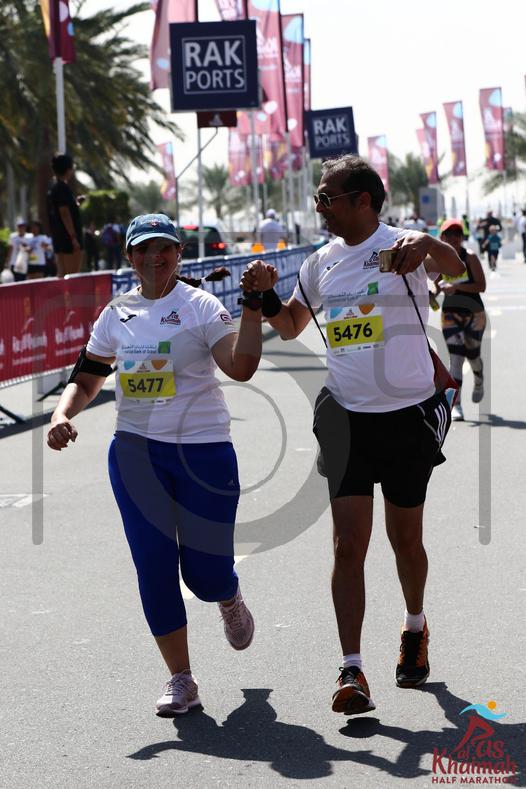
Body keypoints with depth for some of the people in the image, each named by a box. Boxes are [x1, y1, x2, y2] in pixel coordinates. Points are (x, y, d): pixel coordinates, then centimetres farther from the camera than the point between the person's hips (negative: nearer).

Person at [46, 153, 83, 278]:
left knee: (62, 274, 11)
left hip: (58, 238, 10)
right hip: (68, 238, -10)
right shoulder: (63, 188, -14)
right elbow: (64, 213, -20)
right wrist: (74, 237, -21)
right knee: (72, 276, -8)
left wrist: (75, 203, 23)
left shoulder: (53, 188, 14)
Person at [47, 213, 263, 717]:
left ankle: (230, 602, 38)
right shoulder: (117, 315, 8)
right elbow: (86, 378, 16)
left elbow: (241, 368, -18)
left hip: (204, 449, -3)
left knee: (207, 573, -2)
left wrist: (252, 309, -27)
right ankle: (180, 679, 7)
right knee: (154, 565, -4)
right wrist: (62, 415, -2)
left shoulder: (200, 306, -5)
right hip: (135, 450, 3)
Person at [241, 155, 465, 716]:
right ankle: (351, 672, -7)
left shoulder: (400, 244, -10)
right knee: (348, 543, -6)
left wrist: (427, 244, -51)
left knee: (404, 538, 11)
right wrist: (266, 296, 1)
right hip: (346, 418, 4)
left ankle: (415, 627, 39)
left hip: (409, 416, -3)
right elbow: (290, 327, 22)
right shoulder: (321, 262, 8)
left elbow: (456, 270, -30)